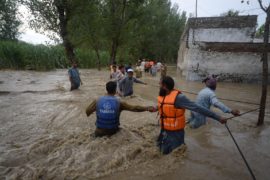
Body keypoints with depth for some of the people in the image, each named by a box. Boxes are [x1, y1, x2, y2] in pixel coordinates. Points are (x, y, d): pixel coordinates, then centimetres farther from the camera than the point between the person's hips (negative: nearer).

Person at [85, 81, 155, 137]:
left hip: (100, 132, 1)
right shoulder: (119, 102, -14)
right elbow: (134, 108, -10)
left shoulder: (97, 101, -12)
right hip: (113, 131, -1)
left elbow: (87, 112, 0)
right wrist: (147, 108, -1)